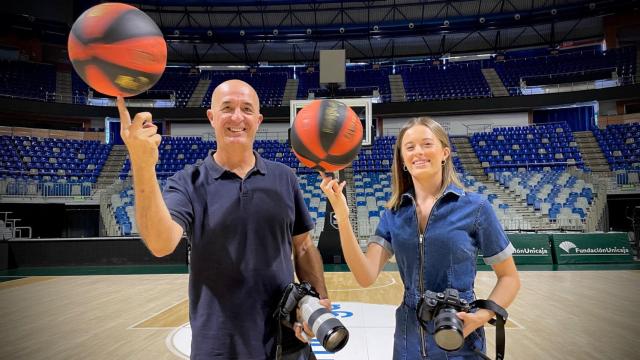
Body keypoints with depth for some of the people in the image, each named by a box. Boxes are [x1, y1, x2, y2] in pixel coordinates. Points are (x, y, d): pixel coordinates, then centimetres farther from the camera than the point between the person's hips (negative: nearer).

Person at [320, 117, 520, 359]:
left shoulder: (475, 207, -10)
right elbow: (366, 276, -13)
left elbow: (509, 277, -1)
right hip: (408, 340, 3)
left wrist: (483, 315, -18)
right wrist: (342, 217, -22)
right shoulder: (393, 214, -2)